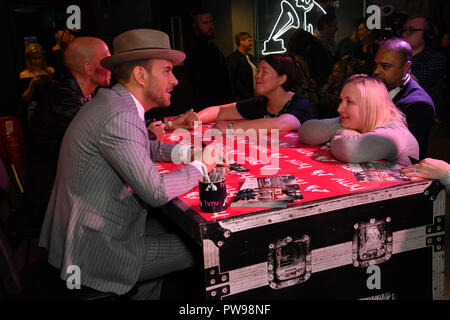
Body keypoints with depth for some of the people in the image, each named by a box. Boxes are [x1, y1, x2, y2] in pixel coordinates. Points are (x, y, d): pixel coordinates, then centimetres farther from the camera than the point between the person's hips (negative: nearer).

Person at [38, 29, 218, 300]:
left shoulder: (110, 101, 7)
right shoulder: (119, 117, -25)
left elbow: (141, 148, 23)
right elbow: (156, 192, -26)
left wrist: (183, 152, 6)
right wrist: (201, 166, -9)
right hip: (94, 250, -10)